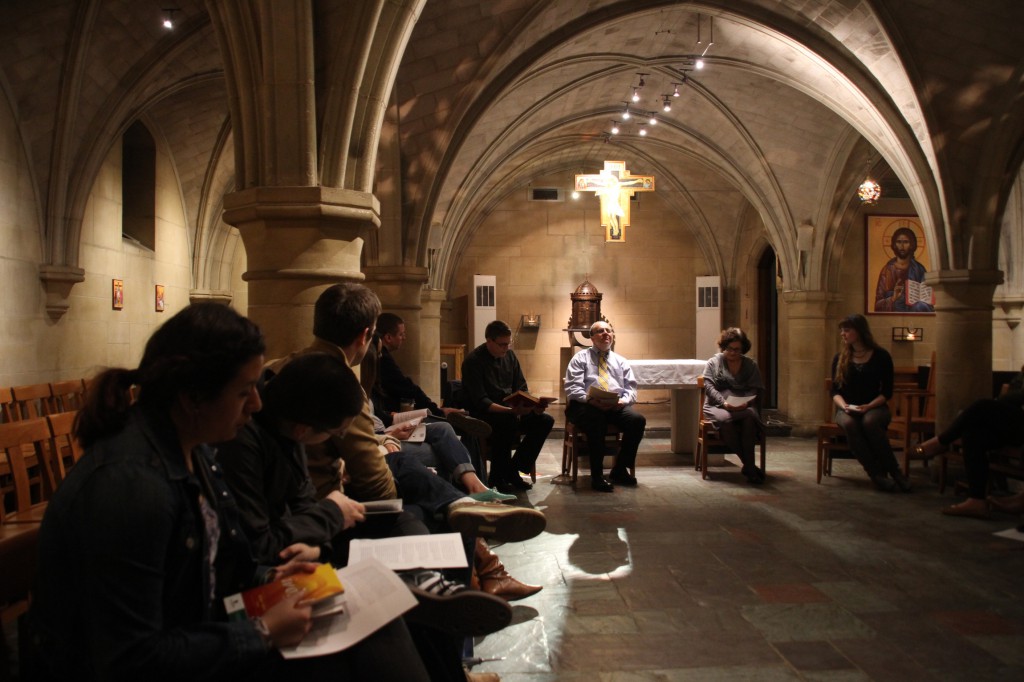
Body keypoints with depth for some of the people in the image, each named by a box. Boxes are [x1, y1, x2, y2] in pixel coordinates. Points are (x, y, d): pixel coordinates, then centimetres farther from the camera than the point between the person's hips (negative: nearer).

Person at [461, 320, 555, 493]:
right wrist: (511, 410, -33)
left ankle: (513, 470, -7)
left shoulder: (510, 355, 7)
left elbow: (522, 388, 10)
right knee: (508, 421, -37)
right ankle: (499, 477, -19)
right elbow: (480, 401, -21)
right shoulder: (473, 361, -14)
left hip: (510, 411, 7)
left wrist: (533, 404, -12)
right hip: (483, 414, -7)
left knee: (546, 420, -13)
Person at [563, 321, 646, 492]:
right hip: (587, 405, -4)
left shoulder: (621, 361, 25)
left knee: (638, 420, -26)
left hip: (617, 406, 4)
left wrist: (623, 400, -9)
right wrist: (591, 400, -18)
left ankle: (620, 470, -12)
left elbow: (631, 387, 14)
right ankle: (597, 476, -27)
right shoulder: (580, 358, 13)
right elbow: (572, 388, 0)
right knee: (596, 423, -38)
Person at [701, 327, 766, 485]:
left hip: (743, 407, 2)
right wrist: (724, 402, -18)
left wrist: (747, 403, -15)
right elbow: (709, 387, -1)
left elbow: (756, 389, 7)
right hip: (717, 406, -1)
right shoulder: (713, 362, 12)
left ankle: (748, 466, -31)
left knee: (749, 417, -36)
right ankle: (750, 466, -28)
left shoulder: (750, 365, 17)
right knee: (726, 419, -38)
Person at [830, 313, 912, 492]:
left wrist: (868, 406, -16)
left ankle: (893, 470, -24)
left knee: (870, 421, -38)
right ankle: (877, 474, -30)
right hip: (847, 410, 2)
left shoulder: (881, 356, 1)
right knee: (849, 424, -34)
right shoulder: (840, 358, 8)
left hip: (875, 408, -2)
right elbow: (835, 391, 7)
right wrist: (843, 406, -13)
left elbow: (887, 392, -1)